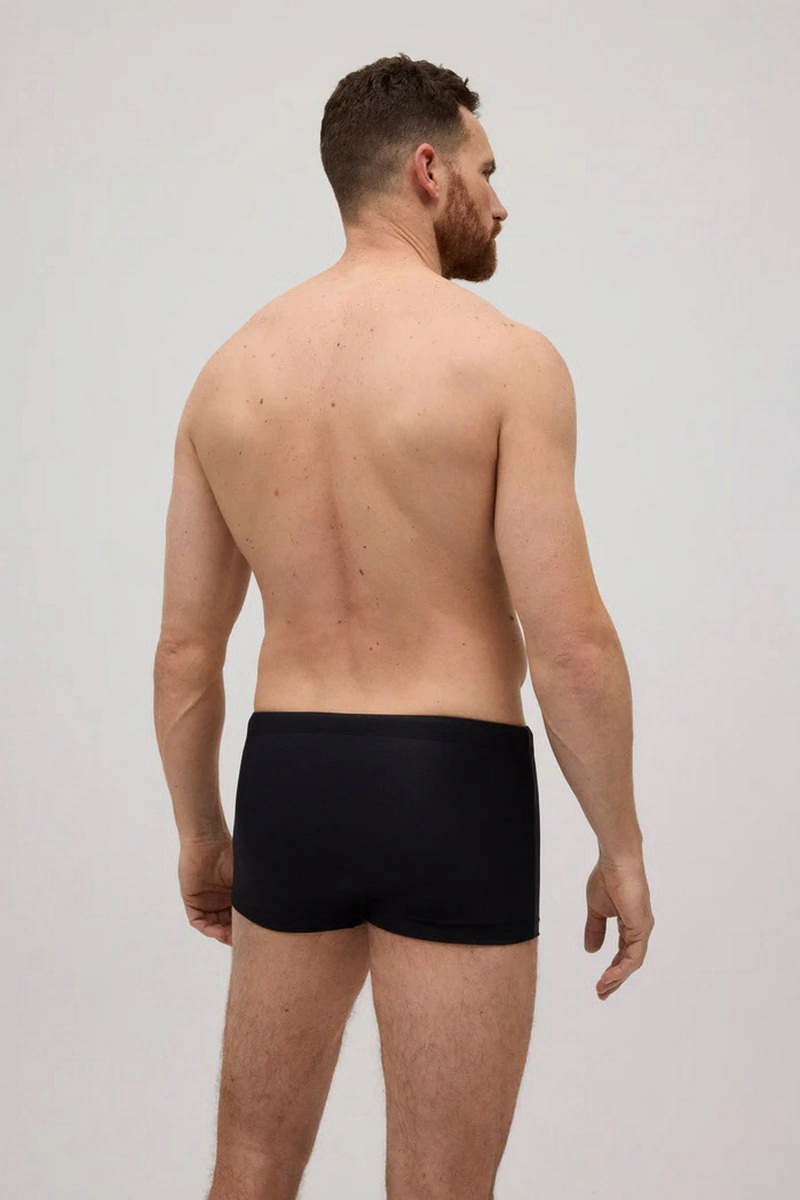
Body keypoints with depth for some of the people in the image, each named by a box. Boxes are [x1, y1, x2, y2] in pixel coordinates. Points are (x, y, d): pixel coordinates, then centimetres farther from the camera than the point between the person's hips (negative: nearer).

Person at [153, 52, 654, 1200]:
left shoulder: (229, 371, 5)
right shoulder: (506, 357, -10)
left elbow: (185, 648, 7)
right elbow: (570, 643, -16)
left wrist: (198, 832, 19)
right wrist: (621, 849, -4)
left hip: (288, 778, 5)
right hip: (453, 789, -4)